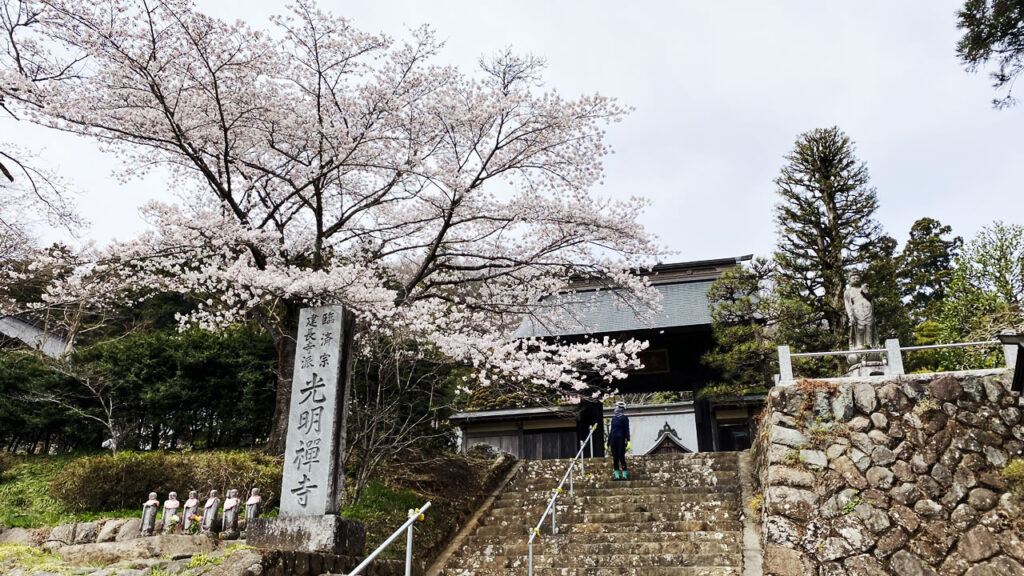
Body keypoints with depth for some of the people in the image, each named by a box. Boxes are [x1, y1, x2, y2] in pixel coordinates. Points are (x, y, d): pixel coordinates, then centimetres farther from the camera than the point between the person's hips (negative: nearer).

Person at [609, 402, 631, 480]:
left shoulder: (624, 418, -2)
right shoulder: (614, 418, 15)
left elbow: (627, 430, -6)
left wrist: (627, 440, -14)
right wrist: (608, 441, 18)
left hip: (621, 439, -6)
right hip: (613, 440, 6)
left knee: (621, 457, -6)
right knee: (615, 458, 5)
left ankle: (624, 475, -1)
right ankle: (617, 475, 10)